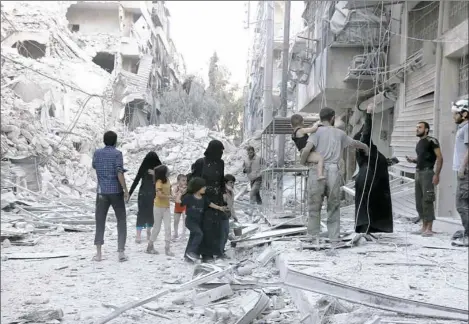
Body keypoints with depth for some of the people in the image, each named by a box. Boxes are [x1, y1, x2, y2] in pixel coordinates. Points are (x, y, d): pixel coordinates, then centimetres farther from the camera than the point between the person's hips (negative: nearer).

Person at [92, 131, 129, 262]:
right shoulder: (117, 153, -7)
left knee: (100, 222, 8)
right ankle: (121, 252, 3)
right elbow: (119, 173, -15)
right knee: (121, 221, 7)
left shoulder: (97, 153, 6)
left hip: (102, 192, 3)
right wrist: (125, 190, -12)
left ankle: (98, 253, 6)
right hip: (116, 191, -3)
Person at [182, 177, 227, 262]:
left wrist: (219, 208, 16)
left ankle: (187, 255, 29)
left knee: (193, 238, 15)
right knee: (199, 234, -25)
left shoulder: (203, 198, 1)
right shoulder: (189, 197, -16)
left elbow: (209, 204, 14)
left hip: (198, 221, 7)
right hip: (190, 220, -7)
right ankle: (191, 252, -17)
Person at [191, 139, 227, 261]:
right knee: (206, 225, -2)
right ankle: (206, 253, 4)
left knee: (217, 225, 5)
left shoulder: (220, 163, 6)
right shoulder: (200, 163, -8)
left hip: (217, 198, 5)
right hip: (204, 198, -5)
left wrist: (223, 197, 14)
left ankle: (216, 249, 17)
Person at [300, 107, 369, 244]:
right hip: (333, 172, 2)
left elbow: (306, 149, -13)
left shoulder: (317, 132, 3)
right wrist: (365, 146, 55)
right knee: (333, 207, 12)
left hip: (317, 171, -2)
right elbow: (354, 143, 34)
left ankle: (314, 238, 7)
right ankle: (334, 238, 12)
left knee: (314, 206, 7)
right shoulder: (339, 133, 15)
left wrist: (302, 161, 8)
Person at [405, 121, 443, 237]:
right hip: (418, 173, 9)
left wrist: (436, 174, -19)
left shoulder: (432, 141, -7)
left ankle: (429, 229, -7)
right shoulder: (419, 143, 17)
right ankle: (424, 227, 14)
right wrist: (412, 160, 7)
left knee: (427, 201, -10)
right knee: (419, 201, 8)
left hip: (427, 172, -9)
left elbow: (440, 158, -12)